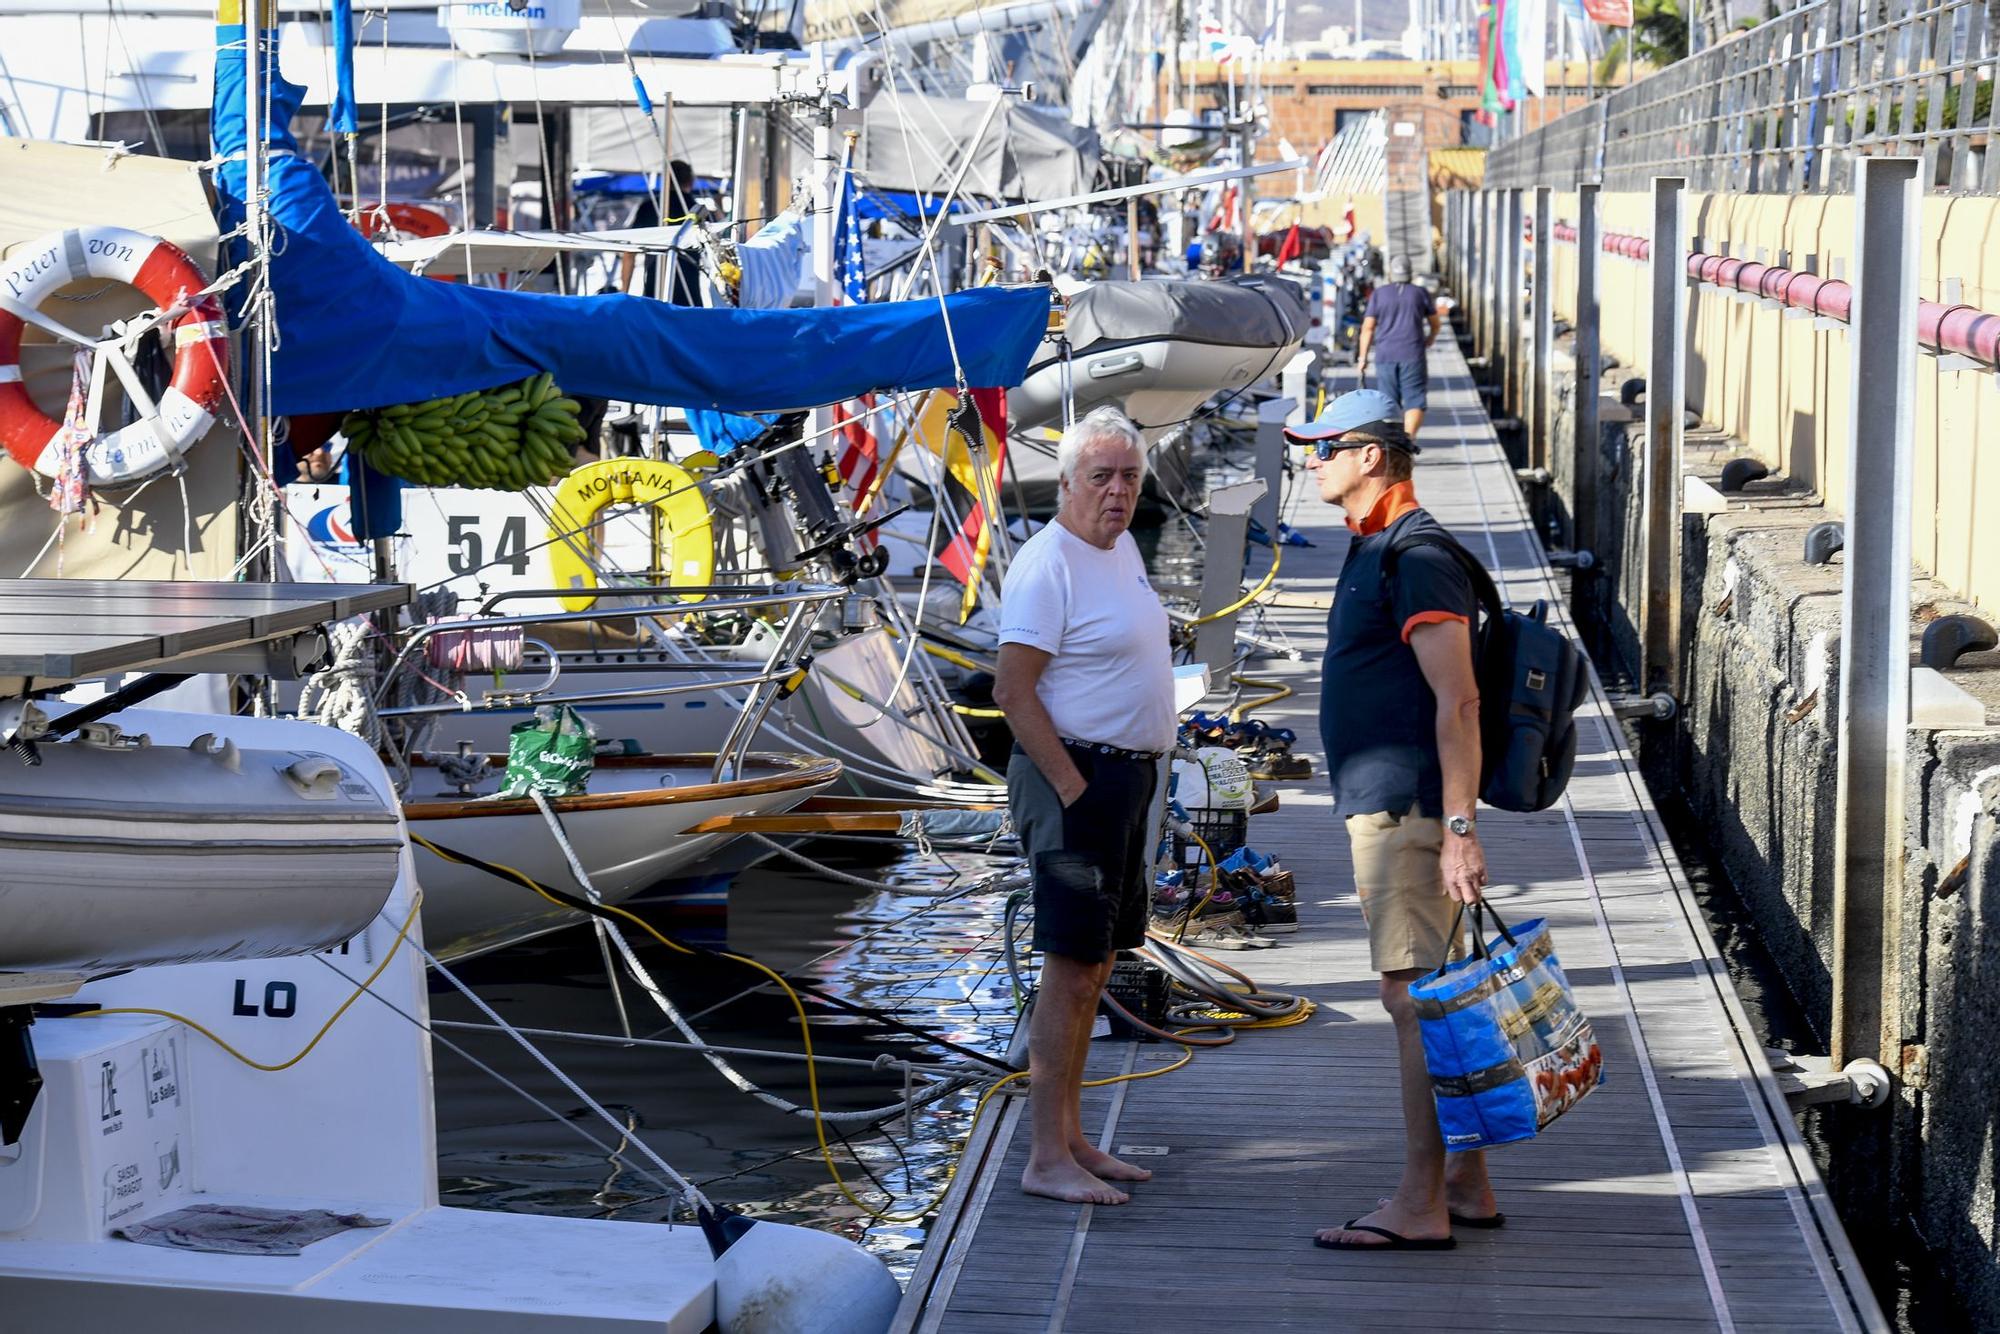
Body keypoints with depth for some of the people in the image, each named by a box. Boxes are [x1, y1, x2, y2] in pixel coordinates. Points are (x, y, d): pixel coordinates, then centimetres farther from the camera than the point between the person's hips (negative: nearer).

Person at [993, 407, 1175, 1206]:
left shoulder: (1122, 548, 13)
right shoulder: (1049, 563, -16)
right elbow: (1013, 690, -19)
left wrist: (1138, 777, 18)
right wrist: (1074, 789, -21)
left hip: (1128, 776, 10)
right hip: (1074, 774, -10)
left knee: (1095, 966, 13)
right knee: (1071, 968, -10)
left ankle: (1073, 1142, 21)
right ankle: (1047, 1160, -7)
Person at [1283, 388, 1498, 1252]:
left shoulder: (1417, 558, -15)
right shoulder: (1375, 552, 18)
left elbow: (1458, 702, -21)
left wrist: (1460, 829, -25)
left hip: (1410, 810, -11)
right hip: (1384, 808, 11)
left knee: (1416, 1001, -9)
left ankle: (1421, 1206, -7)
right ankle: (1466, 1187, 20)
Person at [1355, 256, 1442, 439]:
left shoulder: (1378, 294, 6)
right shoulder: (1420, 293, 7)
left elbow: (1368, 327, 2)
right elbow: (1436, 323, 18)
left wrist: (1362, 357, 6)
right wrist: (1430, 339, 38)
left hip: (1385, 355, 1)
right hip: (1413, 355, -1)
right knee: (1414, 400, -4)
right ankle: (1408, 437, -20)